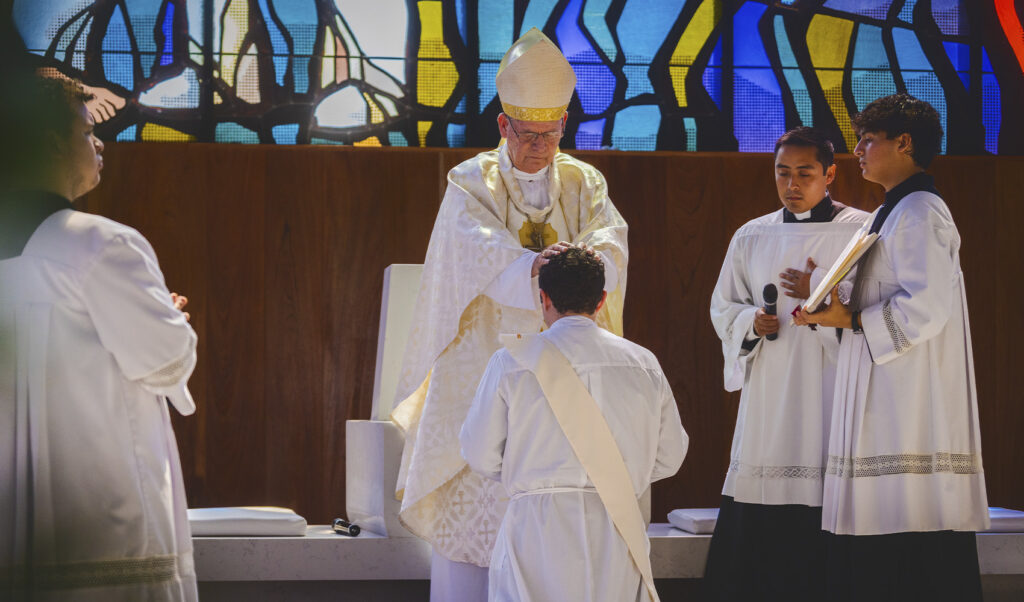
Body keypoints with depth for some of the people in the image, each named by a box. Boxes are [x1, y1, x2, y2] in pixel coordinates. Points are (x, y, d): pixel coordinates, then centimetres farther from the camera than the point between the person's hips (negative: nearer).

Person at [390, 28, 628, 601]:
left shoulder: (585, 184, 9)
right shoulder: (471, 182, 0)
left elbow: (612, 238, -9)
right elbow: (480, 245, -19)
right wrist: (533, 265, -39)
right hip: (483, 374, -2)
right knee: (473, 498, -3)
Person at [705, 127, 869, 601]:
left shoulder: (862, 232, 4)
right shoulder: (752, 237, 14)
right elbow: (724, 308, 18)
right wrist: (753, 322, -2)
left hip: (832, 393, -3)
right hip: (768, 396, 3)